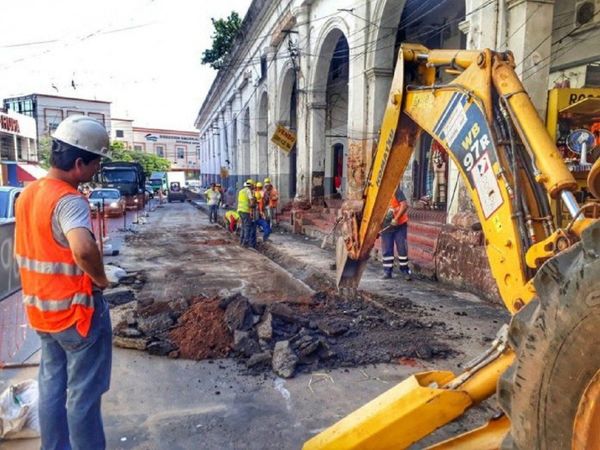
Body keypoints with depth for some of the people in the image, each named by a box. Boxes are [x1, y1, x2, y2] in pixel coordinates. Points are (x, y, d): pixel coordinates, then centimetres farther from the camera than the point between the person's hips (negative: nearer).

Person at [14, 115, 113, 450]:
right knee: (83, 394, 6)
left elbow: (24, 250, 15)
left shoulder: (28, 194, 6)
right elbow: (83, 249, -42)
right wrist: (101, 279, -24)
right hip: (77, 310, -8)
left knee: (52, 386, 21)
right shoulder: (69, 200, -23)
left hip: (41, 309, 9)